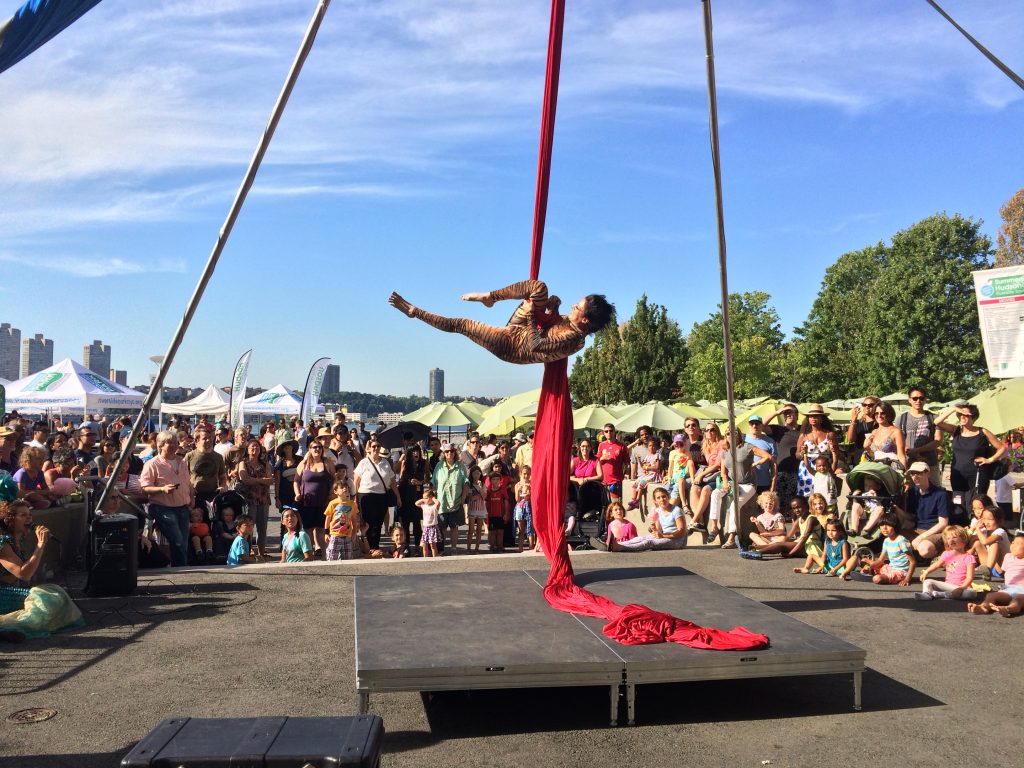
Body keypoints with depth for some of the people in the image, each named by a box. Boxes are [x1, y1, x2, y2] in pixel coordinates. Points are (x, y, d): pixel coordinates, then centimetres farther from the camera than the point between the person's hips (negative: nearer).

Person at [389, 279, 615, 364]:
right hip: (519, 330, 8)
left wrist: (531, 314, -27)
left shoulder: (574, 339, -31)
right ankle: (489, 297, 4)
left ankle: (414, 312, 16)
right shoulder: (570, 323, -5)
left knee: (460, 324, -3)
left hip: (511, 346, -8)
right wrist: (553, 305, -4)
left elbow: (536, 345, -33)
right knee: (539, 287, -12)